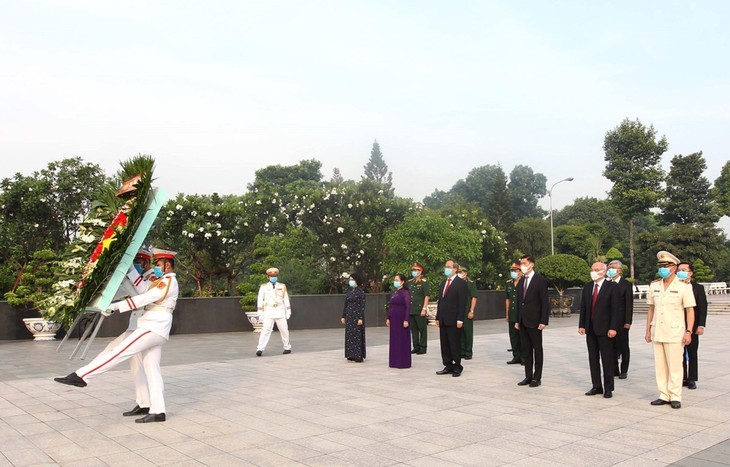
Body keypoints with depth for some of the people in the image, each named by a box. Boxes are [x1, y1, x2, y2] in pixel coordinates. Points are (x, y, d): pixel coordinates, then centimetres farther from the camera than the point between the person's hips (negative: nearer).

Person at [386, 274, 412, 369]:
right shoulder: (393, 293, 13)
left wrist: (406, 320, -18)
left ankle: (403, 362, 6)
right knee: (394, 340, 9)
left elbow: (408, 307, -12)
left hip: (401, 319, -7)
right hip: (393, 319, 7)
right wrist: (388, 318, 10)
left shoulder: (405, 293, -8)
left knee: (403, 340, -1)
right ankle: (394, 361, 17)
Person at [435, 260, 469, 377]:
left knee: (455, 345, 0)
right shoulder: (443, 284, 17)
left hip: (454, 320, -7)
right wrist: (438, 317, 13)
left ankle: (457, 367, 10)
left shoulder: (461, 283, -6)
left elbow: (463, 303, -12)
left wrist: (460, 319, -17)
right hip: (443, 320, 7)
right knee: (444, 345, 8)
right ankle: (448, 366, 16)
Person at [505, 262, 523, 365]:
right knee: (513, 336, 9)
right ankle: (516, 356, 18)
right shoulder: (508, 283, 10)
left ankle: (524, 357, 10)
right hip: (512, 315, 6)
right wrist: (507, 313, 13)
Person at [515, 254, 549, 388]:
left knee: (537, 349, 3)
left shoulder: (540, 280, -8)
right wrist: (517, 320, 10)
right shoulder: (521, 282, 13)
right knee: (526, 350, 9)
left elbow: (544, 302, -11)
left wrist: (543, 321, -16)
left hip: (534, 321, -6)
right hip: (523, 322, 6)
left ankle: (537, 377, 9)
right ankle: (528, 376, 16)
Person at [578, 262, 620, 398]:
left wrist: (613, 328, -14)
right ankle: (597, 386, 18)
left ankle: (608, 388, 10)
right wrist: (581, 325, 4)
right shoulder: (587, 287, 10)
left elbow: (615, 309, -9)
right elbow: (583, 307, 11)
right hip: (590, 328, 5)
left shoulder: (612, 287, -5)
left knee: (607, 359, 2)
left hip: (604, 329, -5)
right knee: (593, 359, 9)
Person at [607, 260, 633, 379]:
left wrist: (628, 321, -13)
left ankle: (624, 371, 14)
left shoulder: (626, 284, -4)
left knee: (623, 346, 6)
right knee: (612, 346, 8)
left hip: (621, 321, -4)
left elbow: (629, 304, -8)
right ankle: (615, 369, 17)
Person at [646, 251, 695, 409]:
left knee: (674, 366, -1)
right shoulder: (654, 286, 9)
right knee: (660, 366, 7)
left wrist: (688, 331, -13)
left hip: (675, 333, -5)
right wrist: (648, 330, 12)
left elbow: (690, 311, -5)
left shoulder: (683, 286, -4)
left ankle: (675, 397, 8)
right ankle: (664, 396, 15)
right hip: (657, 333, 5)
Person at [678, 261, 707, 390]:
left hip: (692, 327, -1)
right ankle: (683, 378, 14)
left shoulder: (698, 288, -1)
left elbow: (703, 307, -3)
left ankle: (691, 379, 13)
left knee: (692, 354, 6)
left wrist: (701, 325, -10)